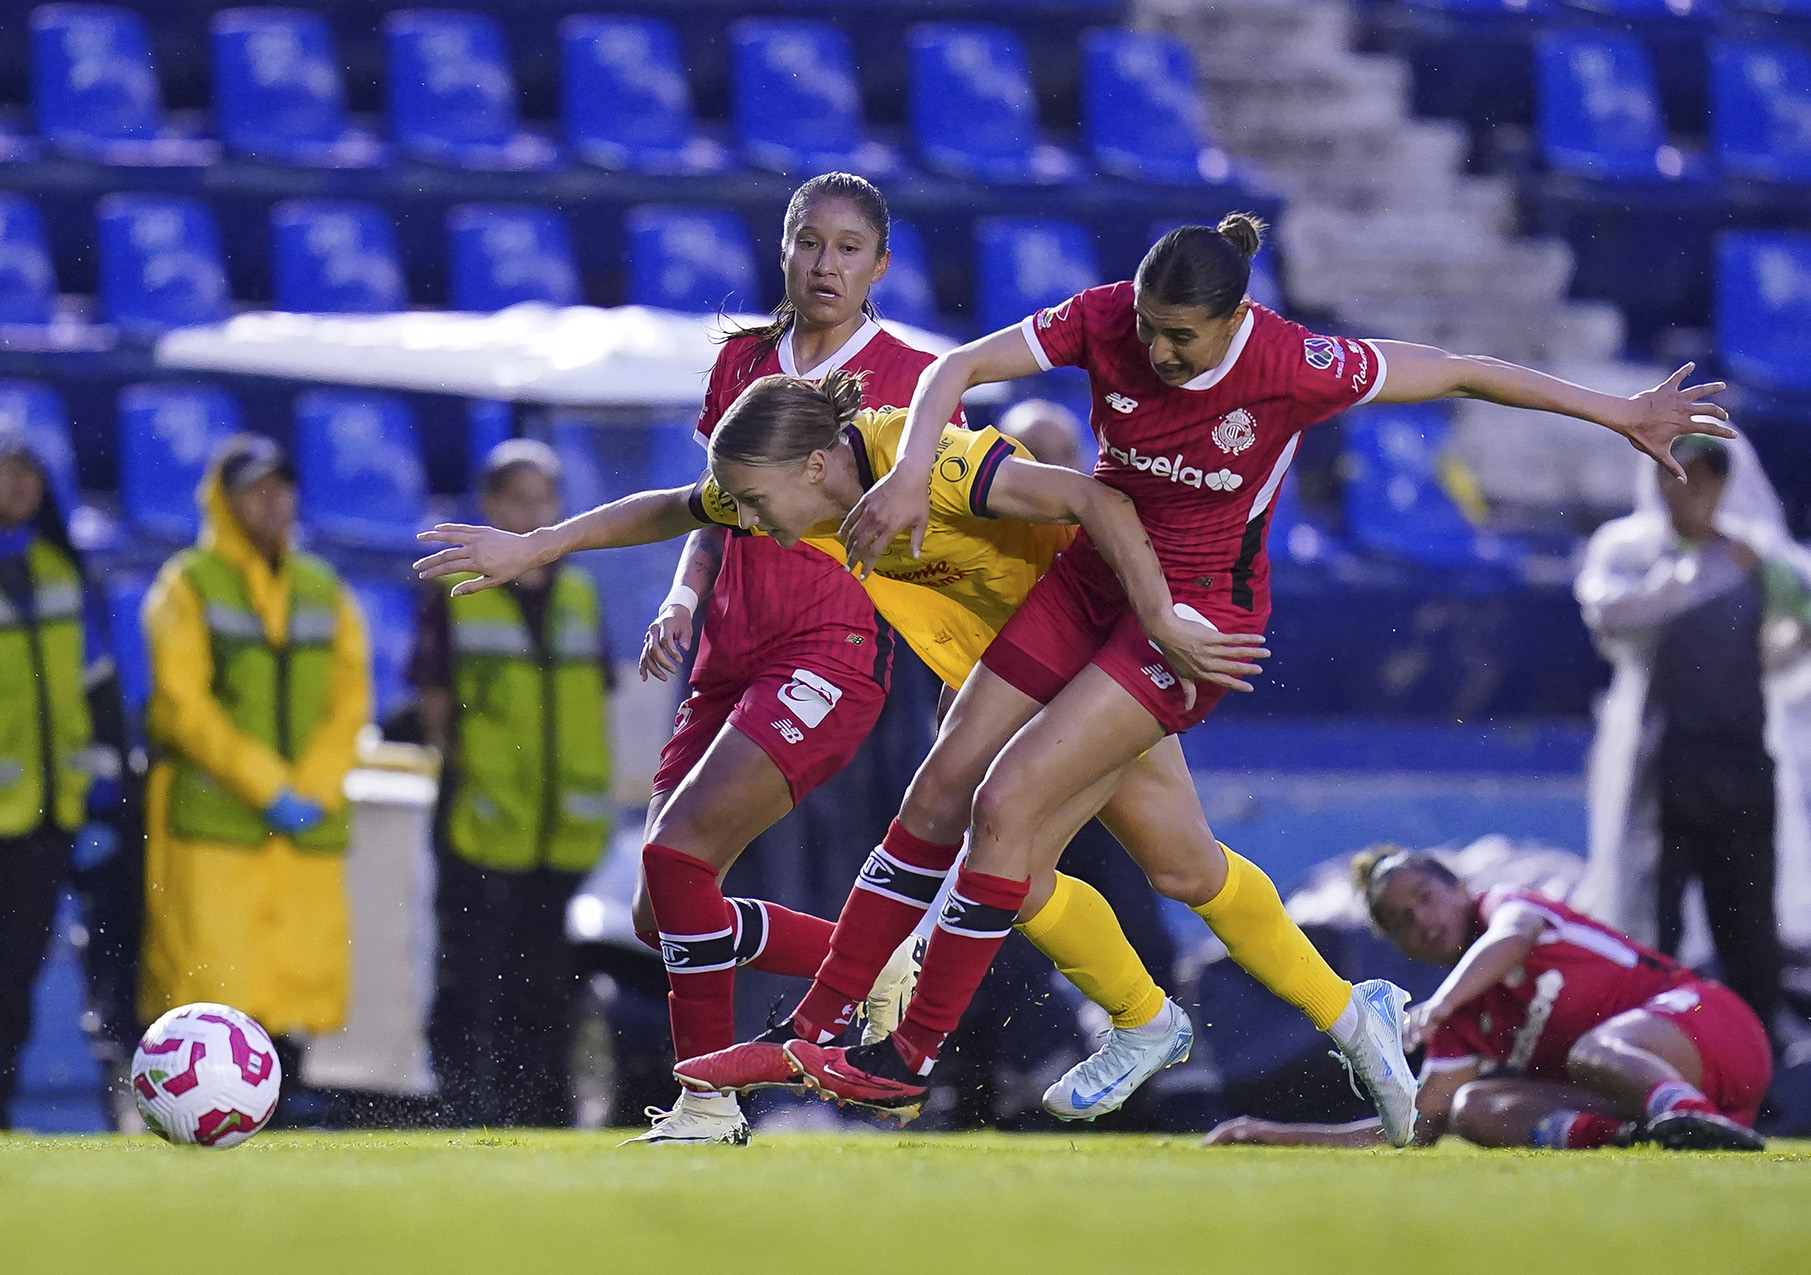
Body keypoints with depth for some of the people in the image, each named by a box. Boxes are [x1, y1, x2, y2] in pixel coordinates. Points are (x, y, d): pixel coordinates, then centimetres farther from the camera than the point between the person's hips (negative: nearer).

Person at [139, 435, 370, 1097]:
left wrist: (313, 789, -6)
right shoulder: (188, 586, 2)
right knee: (211, 977, -12)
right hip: (211, 824, -4)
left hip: (309, 826, 4)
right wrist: (268, 788, -13)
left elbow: (351, 699, 10)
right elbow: (182, 702, -7)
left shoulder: (325, 591, 16)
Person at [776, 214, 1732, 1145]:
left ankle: (912, 1058, -9)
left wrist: (1624, 415, -7)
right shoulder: (1108, 320, -14)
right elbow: (957, 368, -14)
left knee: (1009, 802, -17)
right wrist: (912, 468, -34)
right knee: (943, 790, 0)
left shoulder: (1292, 367, -23)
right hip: (1096, 573, 5)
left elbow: (1460, 374, -13)